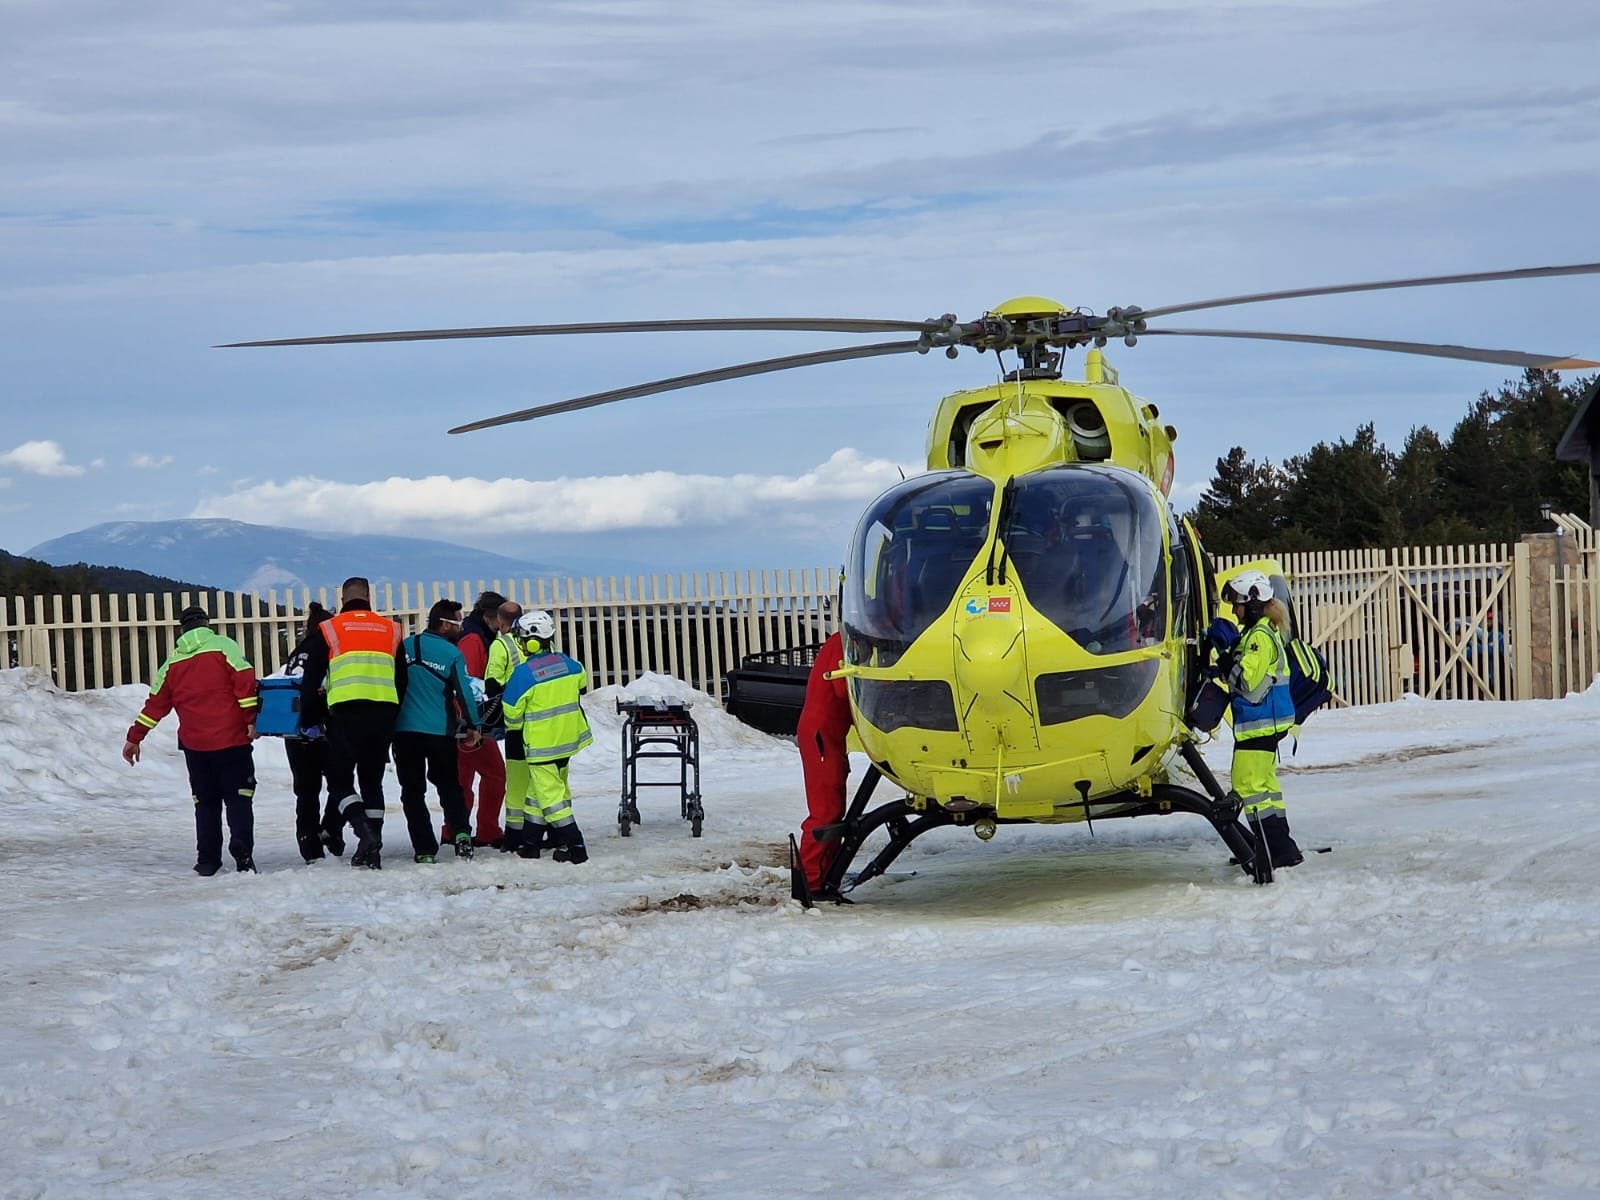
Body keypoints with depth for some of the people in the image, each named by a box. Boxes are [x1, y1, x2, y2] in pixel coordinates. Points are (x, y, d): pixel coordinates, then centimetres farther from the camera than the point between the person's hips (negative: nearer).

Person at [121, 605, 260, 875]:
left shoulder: (173, 662, 13)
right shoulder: (224, 647, 1)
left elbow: (155, 704, 17)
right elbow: (245, 681, -12)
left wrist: (134, 738, 25)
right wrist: (251, 719, -11)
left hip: (194, 743, 3)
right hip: (232, 739, -3)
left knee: (206, 802, 13)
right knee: (238, 797, 1)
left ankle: (207, 860, 8)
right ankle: (242, 852, -18)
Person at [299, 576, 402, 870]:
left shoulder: (329, 629, 5)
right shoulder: (391, 629, 14)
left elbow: (311, 680, 5)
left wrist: (308, 720, 14)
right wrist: (396, 716, 27)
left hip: (345, 713, -3)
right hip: (384, 712, 3)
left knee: (339, 779, 5)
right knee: (372, 780, 12)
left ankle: (364, 831, -18)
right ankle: (372, 849, 9)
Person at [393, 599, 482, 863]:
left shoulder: (406, 647, 2)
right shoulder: (452, 653, -5)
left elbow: (395, 684, 8)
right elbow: (463, 692, -8)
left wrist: (392, 720, 19)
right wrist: (472, 726, 2)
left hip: (405, 731, 1)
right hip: (441, 732, -1)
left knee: (413, 790, 7)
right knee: (448, 784, 16)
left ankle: (424, 849, 0)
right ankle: (461, 832, -5)